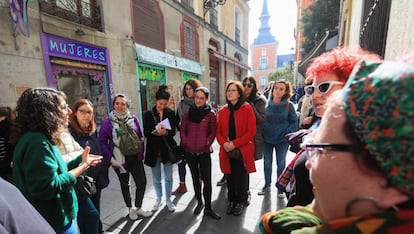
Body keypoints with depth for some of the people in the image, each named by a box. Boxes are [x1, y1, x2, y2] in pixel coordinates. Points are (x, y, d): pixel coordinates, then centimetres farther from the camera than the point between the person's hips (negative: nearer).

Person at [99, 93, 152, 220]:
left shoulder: (133, 119, -3)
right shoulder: (107, 122, -7)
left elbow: (141, 137, 4)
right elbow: (102, 142, -5)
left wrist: (141, 153, -2)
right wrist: (111, 158, -11)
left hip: (135, 158, 1)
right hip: (119, 160, -1)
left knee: (142, 182, 3)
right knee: (125, 184, 16)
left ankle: (138, 207, 29)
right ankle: (130, 208, 39)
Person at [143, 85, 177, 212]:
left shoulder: (171, 113, -2)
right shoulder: (148, 114, -3)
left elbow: (173, 132, -4)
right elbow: (146, 133, -5)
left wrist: (165, 132, -25)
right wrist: (155, 132, -25)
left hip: (167, 149, 0)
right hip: (153, 150, 1)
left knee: (168, 177, 9)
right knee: (156, 178, 16)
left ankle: (168, 199, 31)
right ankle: (158, 199, 38)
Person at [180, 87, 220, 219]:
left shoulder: (210, 114, -5)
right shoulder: (188, 112, 3)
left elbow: (213, 132, 0)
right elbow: (182, 129, 8)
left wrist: (207, 143, -8)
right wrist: (185, 142, -1)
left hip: (204, 151, -3)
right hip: (189, 151, 3)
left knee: (207, 180, 2)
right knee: (195, 177, 17)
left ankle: (208, 208, 19)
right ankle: (199, 202, 37)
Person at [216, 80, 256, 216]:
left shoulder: (247, 109, -6)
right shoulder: (222, 111, 7)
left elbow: (251, 132, -10)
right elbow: (218, 131, 6)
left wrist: (234, 144, -16)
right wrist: (224, 143, -13)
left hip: (242, 151, -3)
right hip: (227, 152, 3)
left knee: (241, 178, 10)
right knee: (230, 178, 14)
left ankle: (240, 202, 33)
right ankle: (231, 201, 35)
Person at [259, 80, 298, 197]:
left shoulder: (289, 105, -6)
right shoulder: (267, 103, -3)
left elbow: (294, 122, 0)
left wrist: (287, 134, -12)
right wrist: (262, 133, -6)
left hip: (282, 139, -1)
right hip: (267, 138, 2)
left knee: (281, 163, 11)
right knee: (267, 162, 13)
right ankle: (267, 185, 31)